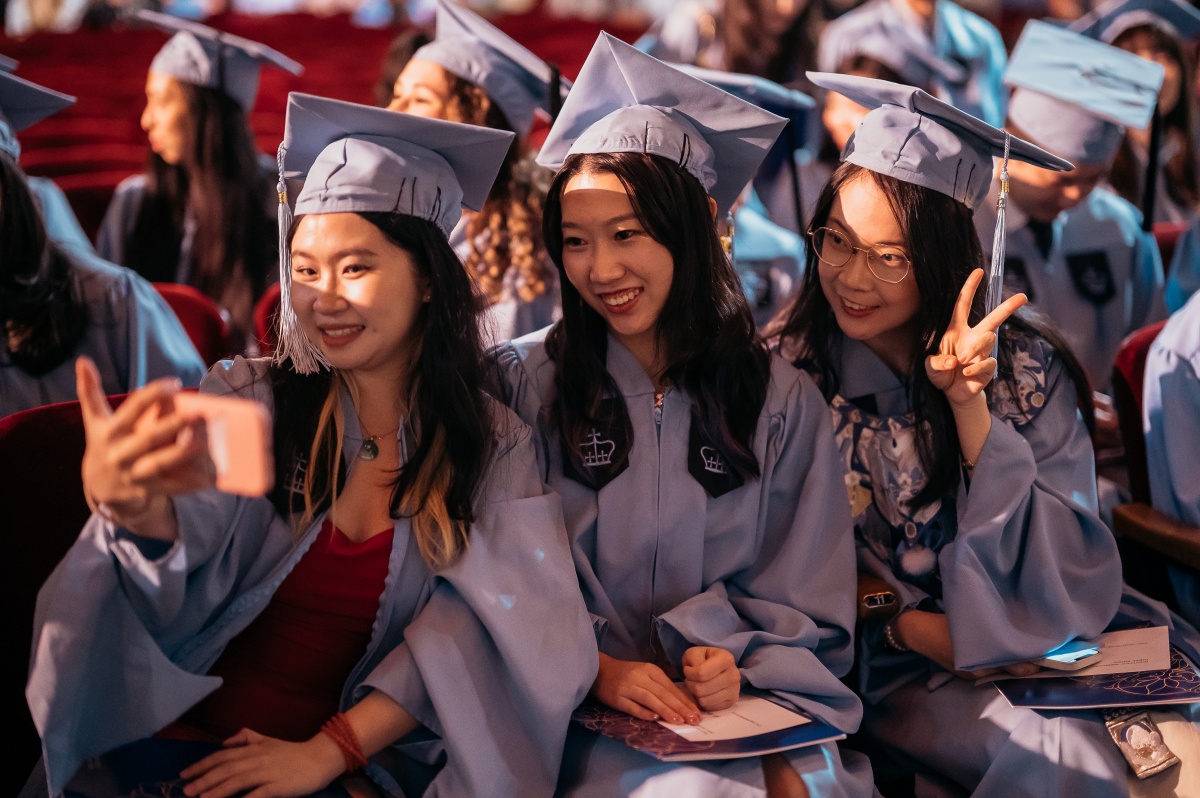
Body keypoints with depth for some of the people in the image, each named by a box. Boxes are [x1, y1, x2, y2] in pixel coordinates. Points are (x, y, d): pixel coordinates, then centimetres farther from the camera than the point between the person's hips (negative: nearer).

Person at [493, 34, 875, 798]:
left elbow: (804, 600, 7)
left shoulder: (781, 403, 5)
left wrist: (728, 657, -12)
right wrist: (597, 669, -15)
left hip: (751, 698, 2)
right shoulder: (523, 383, 2)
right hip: (577, 707, -2)